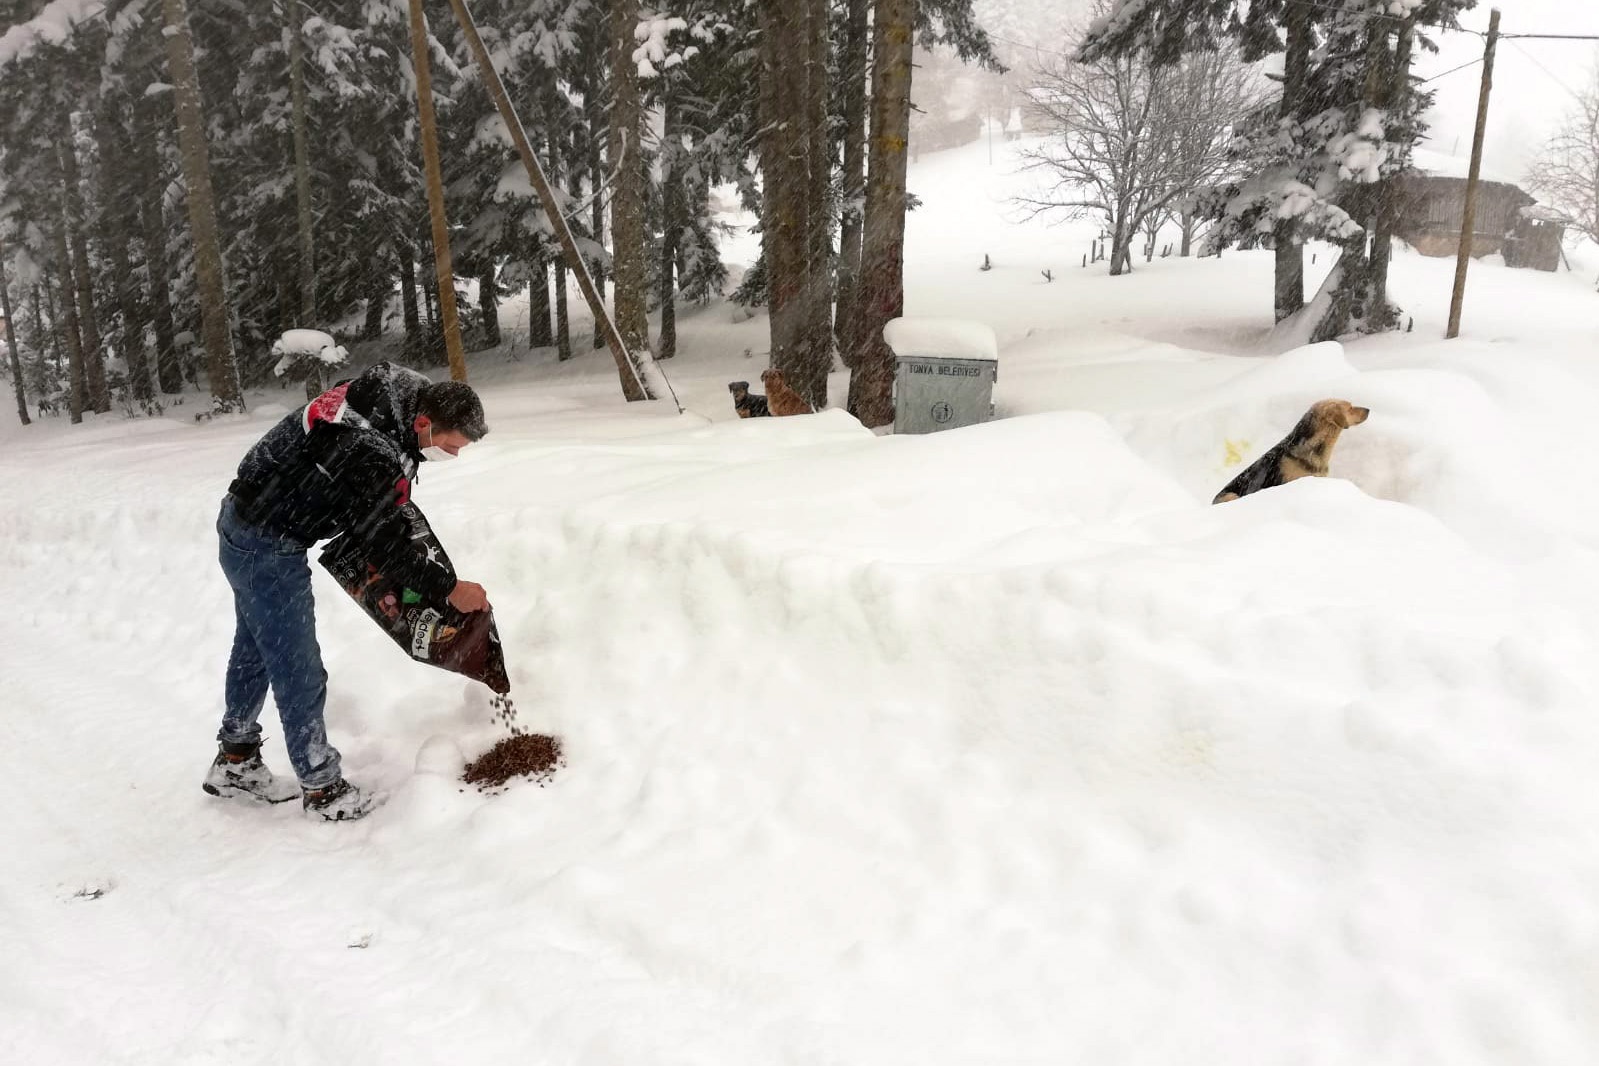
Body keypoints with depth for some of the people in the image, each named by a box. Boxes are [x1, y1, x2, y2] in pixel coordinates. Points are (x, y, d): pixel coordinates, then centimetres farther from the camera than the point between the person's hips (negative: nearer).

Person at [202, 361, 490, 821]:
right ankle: (321, 788, 14)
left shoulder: (398, 389, -8)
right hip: (268, 549, -11)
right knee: (299, 672, 0)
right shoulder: (375, 456, -34)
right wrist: (450, 588, -13)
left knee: (255, 647, 23)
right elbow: (388, 547, -23)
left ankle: (235, 762, 41)